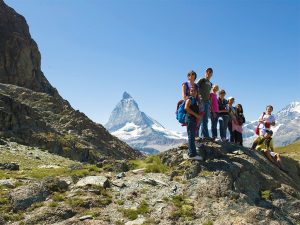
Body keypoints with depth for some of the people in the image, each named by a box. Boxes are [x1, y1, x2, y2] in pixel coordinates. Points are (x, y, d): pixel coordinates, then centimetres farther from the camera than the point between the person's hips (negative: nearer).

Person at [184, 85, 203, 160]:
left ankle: (191, 153, 14)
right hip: (190, 118, -9)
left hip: (194, 119, 9)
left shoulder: (196, 99, 20)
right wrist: (195, 114, -16)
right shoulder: (190, 98, -5)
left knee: (192, 137, 10)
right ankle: (192, 154, -12)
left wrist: (199, 116, 6)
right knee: (191, 136, -10)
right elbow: (186, 107, -19)